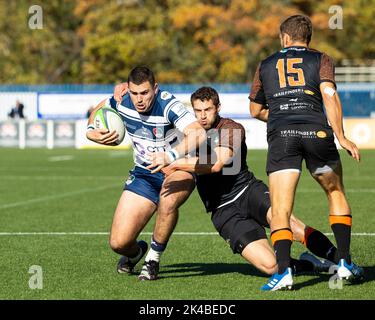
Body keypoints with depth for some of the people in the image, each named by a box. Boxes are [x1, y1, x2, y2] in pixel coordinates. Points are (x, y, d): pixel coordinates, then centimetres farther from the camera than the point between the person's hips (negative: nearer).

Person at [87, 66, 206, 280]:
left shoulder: (168, 105, -27)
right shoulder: (122, 102, -12)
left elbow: (199, 133, -42)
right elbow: (99, 109, 13)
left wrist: (171, 156, -54)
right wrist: (91, 131, -7)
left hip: (178, 170, -4)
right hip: (144, 173, 4)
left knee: (168, 201, -41)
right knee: (118, 243, -8)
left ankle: (154, 258, -14)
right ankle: (135, 252, 33)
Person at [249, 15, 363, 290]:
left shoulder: (266, 65, 23)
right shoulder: (321, 59, 16)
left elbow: (256, 110, 29)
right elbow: (329, 95, -2)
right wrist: (341, 137, -4)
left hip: (280, 136, 0)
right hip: (317, 132, 0)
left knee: (280, 208, 0)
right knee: (336, 193, 20)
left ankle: (283, 269, -20)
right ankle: (344, 263, 13)